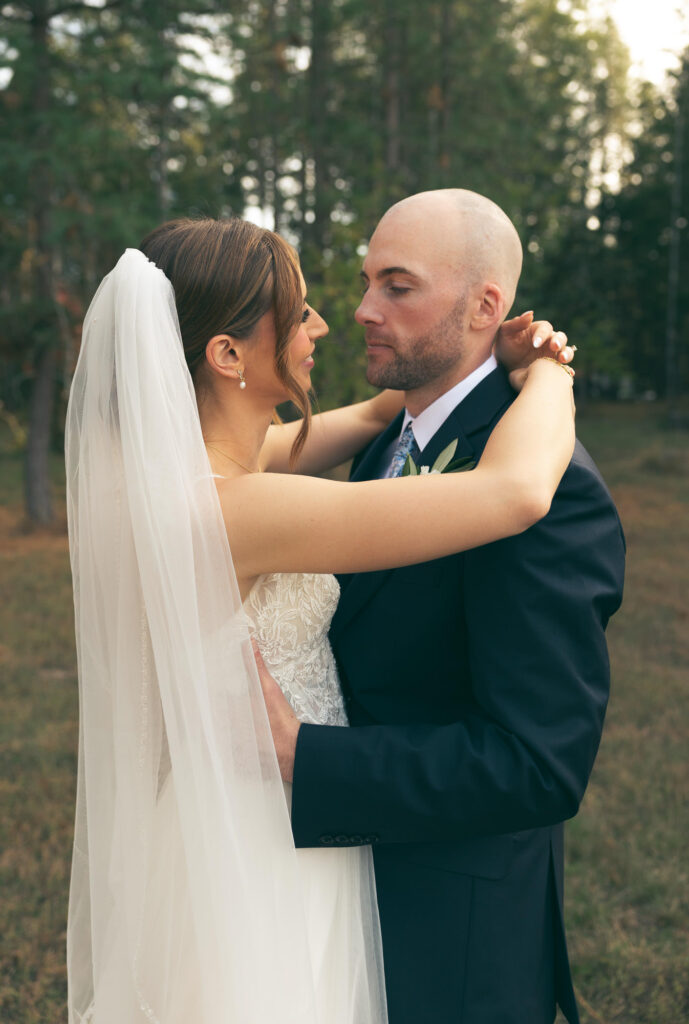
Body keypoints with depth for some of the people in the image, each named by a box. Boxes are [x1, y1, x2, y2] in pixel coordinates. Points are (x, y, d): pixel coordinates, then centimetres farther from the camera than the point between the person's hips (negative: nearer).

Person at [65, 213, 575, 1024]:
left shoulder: (156, 464, -5)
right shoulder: (233, 511, -32)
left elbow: (364, 419, 10)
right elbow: (517, 490, -34)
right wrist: (549, 373, -14)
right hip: (263, 857, -9)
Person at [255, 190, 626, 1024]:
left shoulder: (551, 491, -25)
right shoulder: (390, 444, 4)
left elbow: (539, 765, -29)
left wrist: (300, 757, -30)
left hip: (452, 932, -8)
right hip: (357, 881, 8)